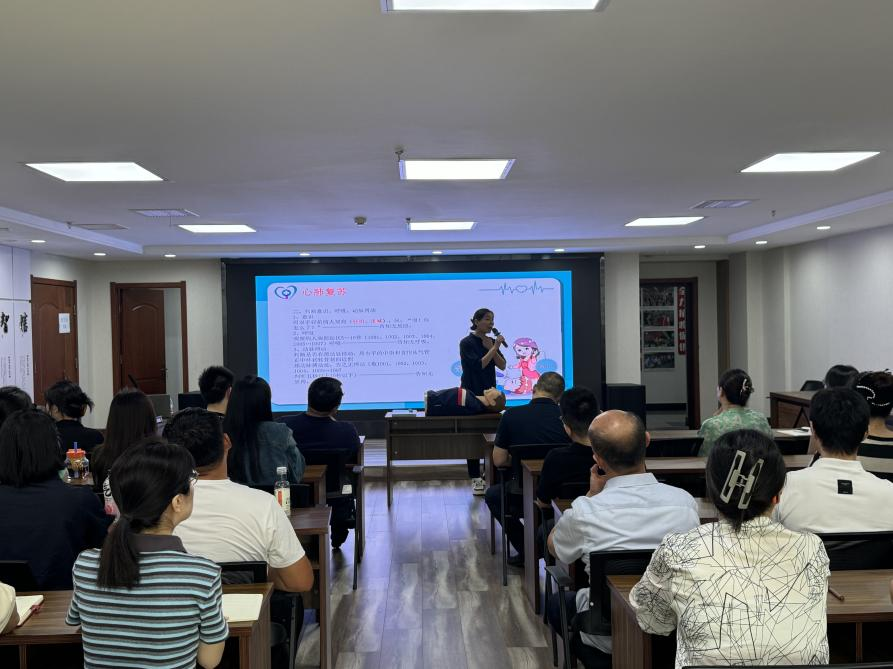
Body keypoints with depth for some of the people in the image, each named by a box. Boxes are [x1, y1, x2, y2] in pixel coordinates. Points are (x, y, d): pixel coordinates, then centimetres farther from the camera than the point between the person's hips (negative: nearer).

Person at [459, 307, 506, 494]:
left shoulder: (491, 342, 9)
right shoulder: (466, 343, -8)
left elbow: (502, 365, 2)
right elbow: (478, 365, -18)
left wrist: (492, 348, -10)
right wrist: (494, 347, -17)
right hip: (471, 394, -5)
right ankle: (475, 479, 4)